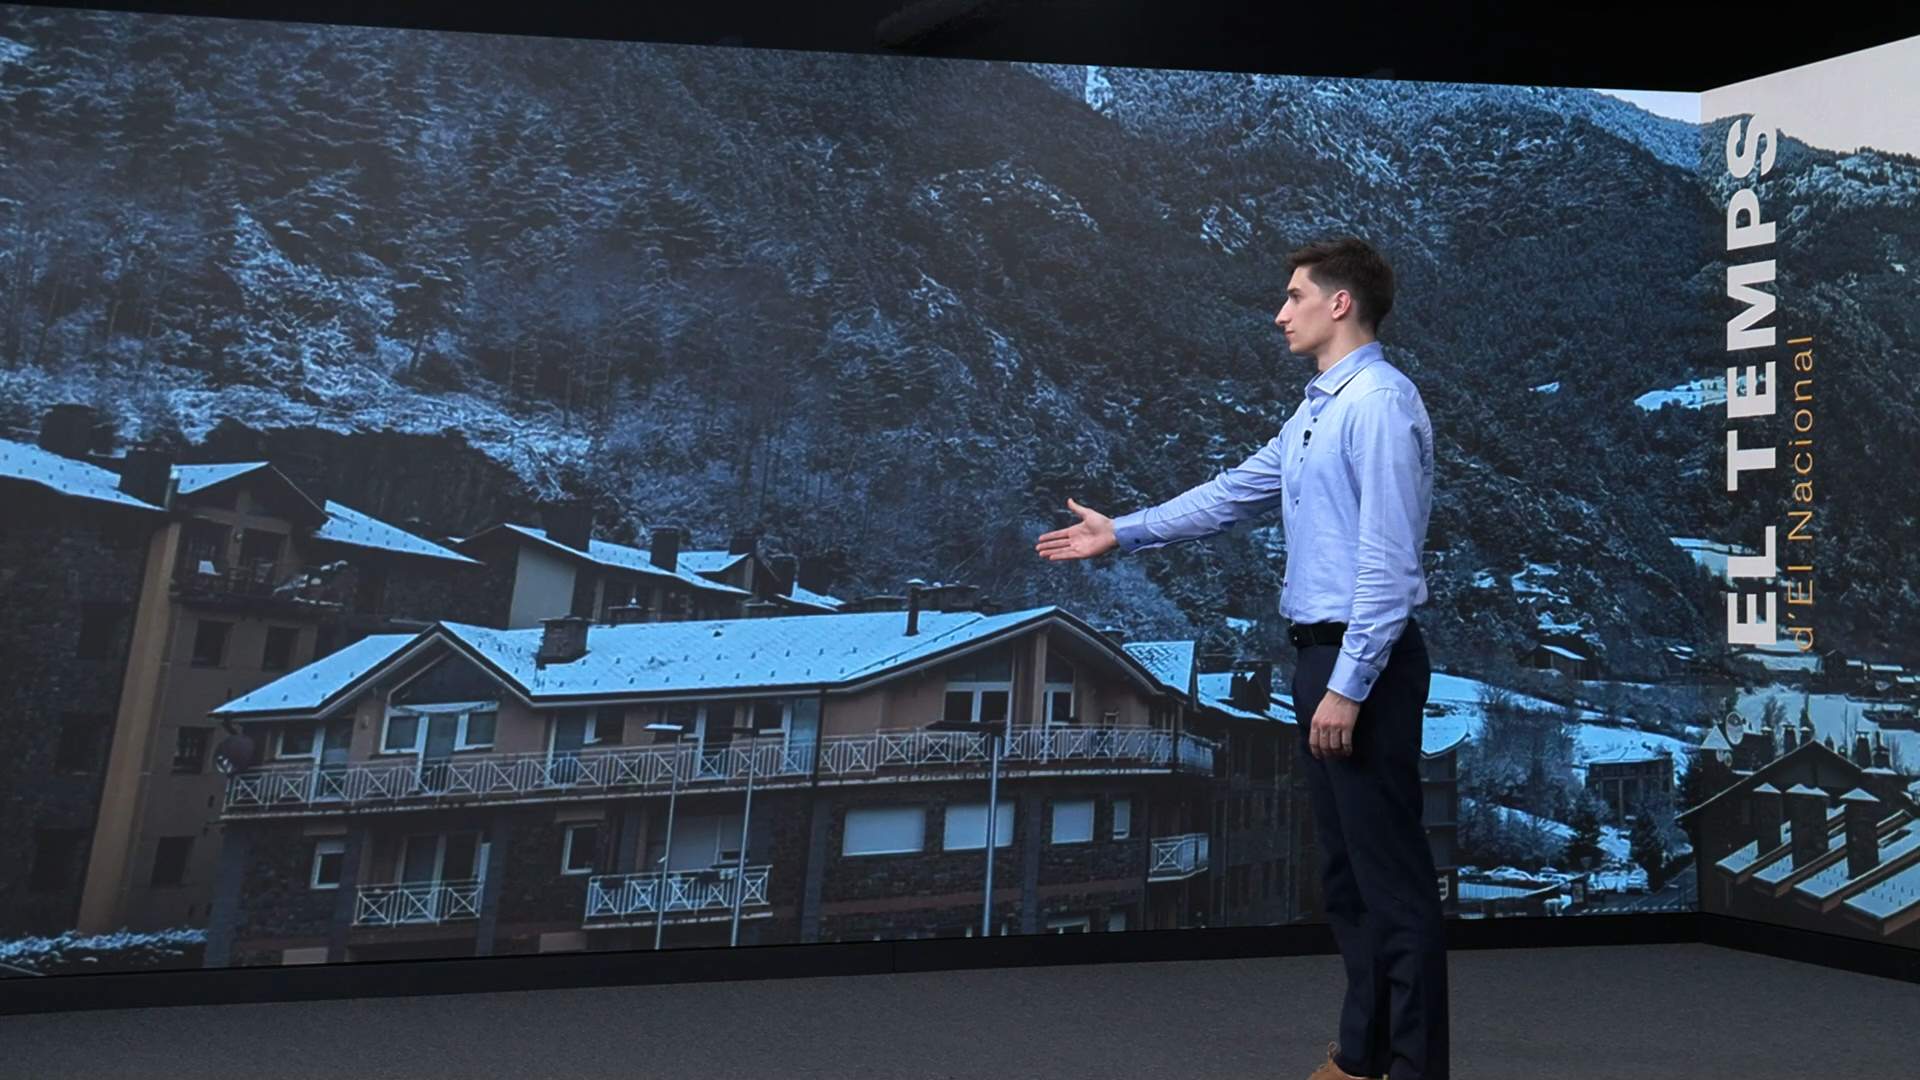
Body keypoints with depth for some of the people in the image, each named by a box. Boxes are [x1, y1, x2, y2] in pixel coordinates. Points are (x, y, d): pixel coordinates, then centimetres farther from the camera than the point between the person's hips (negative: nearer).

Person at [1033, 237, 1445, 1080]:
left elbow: (1387, 559, -20)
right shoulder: (1315, 411, 16)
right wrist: (1122, 534, 26)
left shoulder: (1381, 403, -14)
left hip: (1364, 663, -10)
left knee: (1391, 870, -1)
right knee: (1344, 869, 15)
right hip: (1324, 655, 10)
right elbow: (1234, 494, 24)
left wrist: (1349, 686, -22)